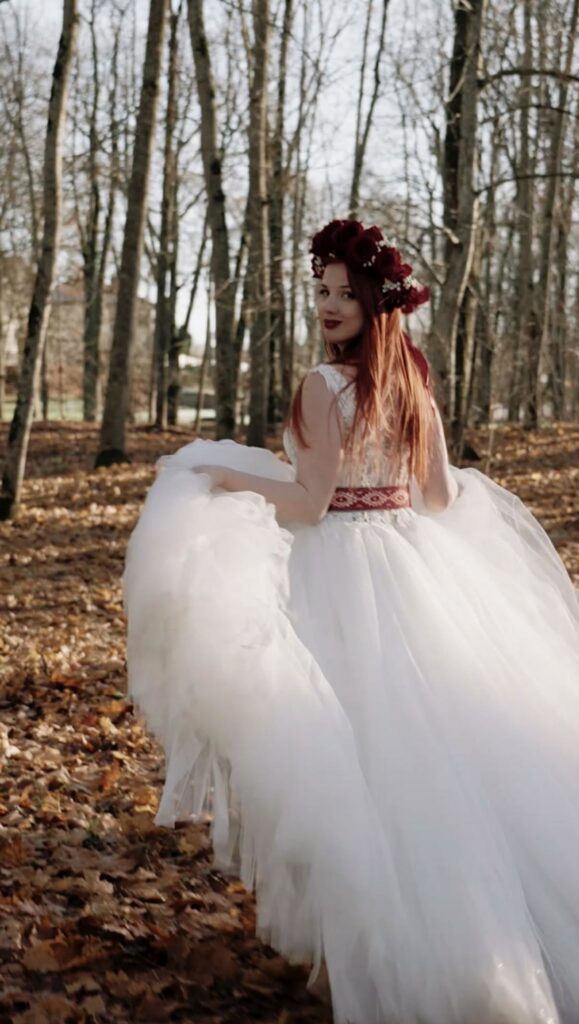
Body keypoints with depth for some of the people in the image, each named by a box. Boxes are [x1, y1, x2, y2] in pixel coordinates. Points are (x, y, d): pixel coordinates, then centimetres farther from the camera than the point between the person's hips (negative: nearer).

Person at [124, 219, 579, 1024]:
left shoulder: (325, 384, -14)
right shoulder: (414, 378, 8)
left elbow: (309, 504, -17)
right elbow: (441, 495, 12)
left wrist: (221, 477, -7)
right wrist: (467, 484, 35)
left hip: (343, 571, -7)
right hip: (413, 564, 7)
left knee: (355, 741, 2)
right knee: (432, 731, 15)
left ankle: (373, 923, 11)